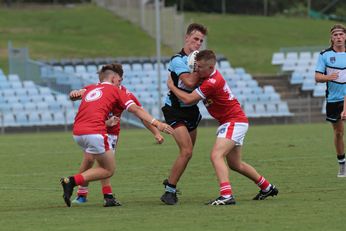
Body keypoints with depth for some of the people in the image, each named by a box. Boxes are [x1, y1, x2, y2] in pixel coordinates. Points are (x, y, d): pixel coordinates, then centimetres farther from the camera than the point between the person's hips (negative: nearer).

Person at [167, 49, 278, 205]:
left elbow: (188, 99, -23)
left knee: (216, 156, -24)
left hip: (234, 122, -10)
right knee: (235, 164, 19)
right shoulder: (208, 76, 3)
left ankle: (226, 195, -35)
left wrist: (171, 86, -9)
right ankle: (267, 188, 34)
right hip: (232, 122, 10)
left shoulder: (212, 83, -26)